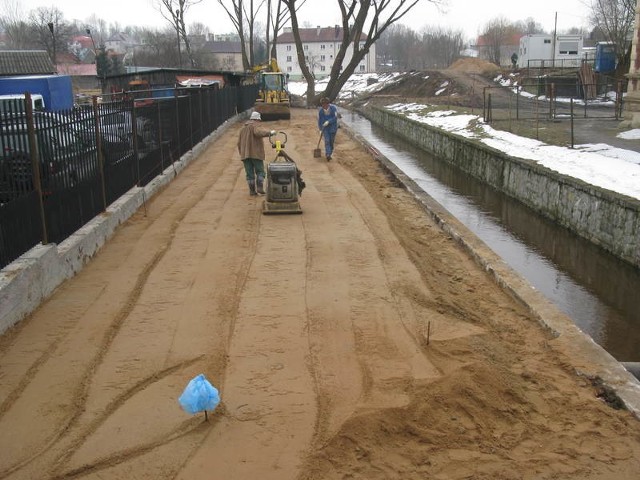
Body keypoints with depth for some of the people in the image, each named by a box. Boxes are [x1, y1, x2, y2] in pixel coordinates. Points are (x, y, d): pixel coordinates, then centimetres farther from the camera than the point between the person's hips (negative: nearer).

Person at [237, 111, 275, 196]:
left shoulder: (243, 127, 20)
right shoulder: (255, 126, -4)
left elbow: (239, 142, 21)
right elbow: (259, 132, -29)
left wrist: (241, 153, 27)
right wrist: (270, 132, -22)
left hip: (245, 154, 6)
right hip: (256, 153, -6)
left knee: (249, 173, 6)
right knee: (260, 171, 2)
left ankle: (252, 190, 5)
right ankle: (260, 187, -8)